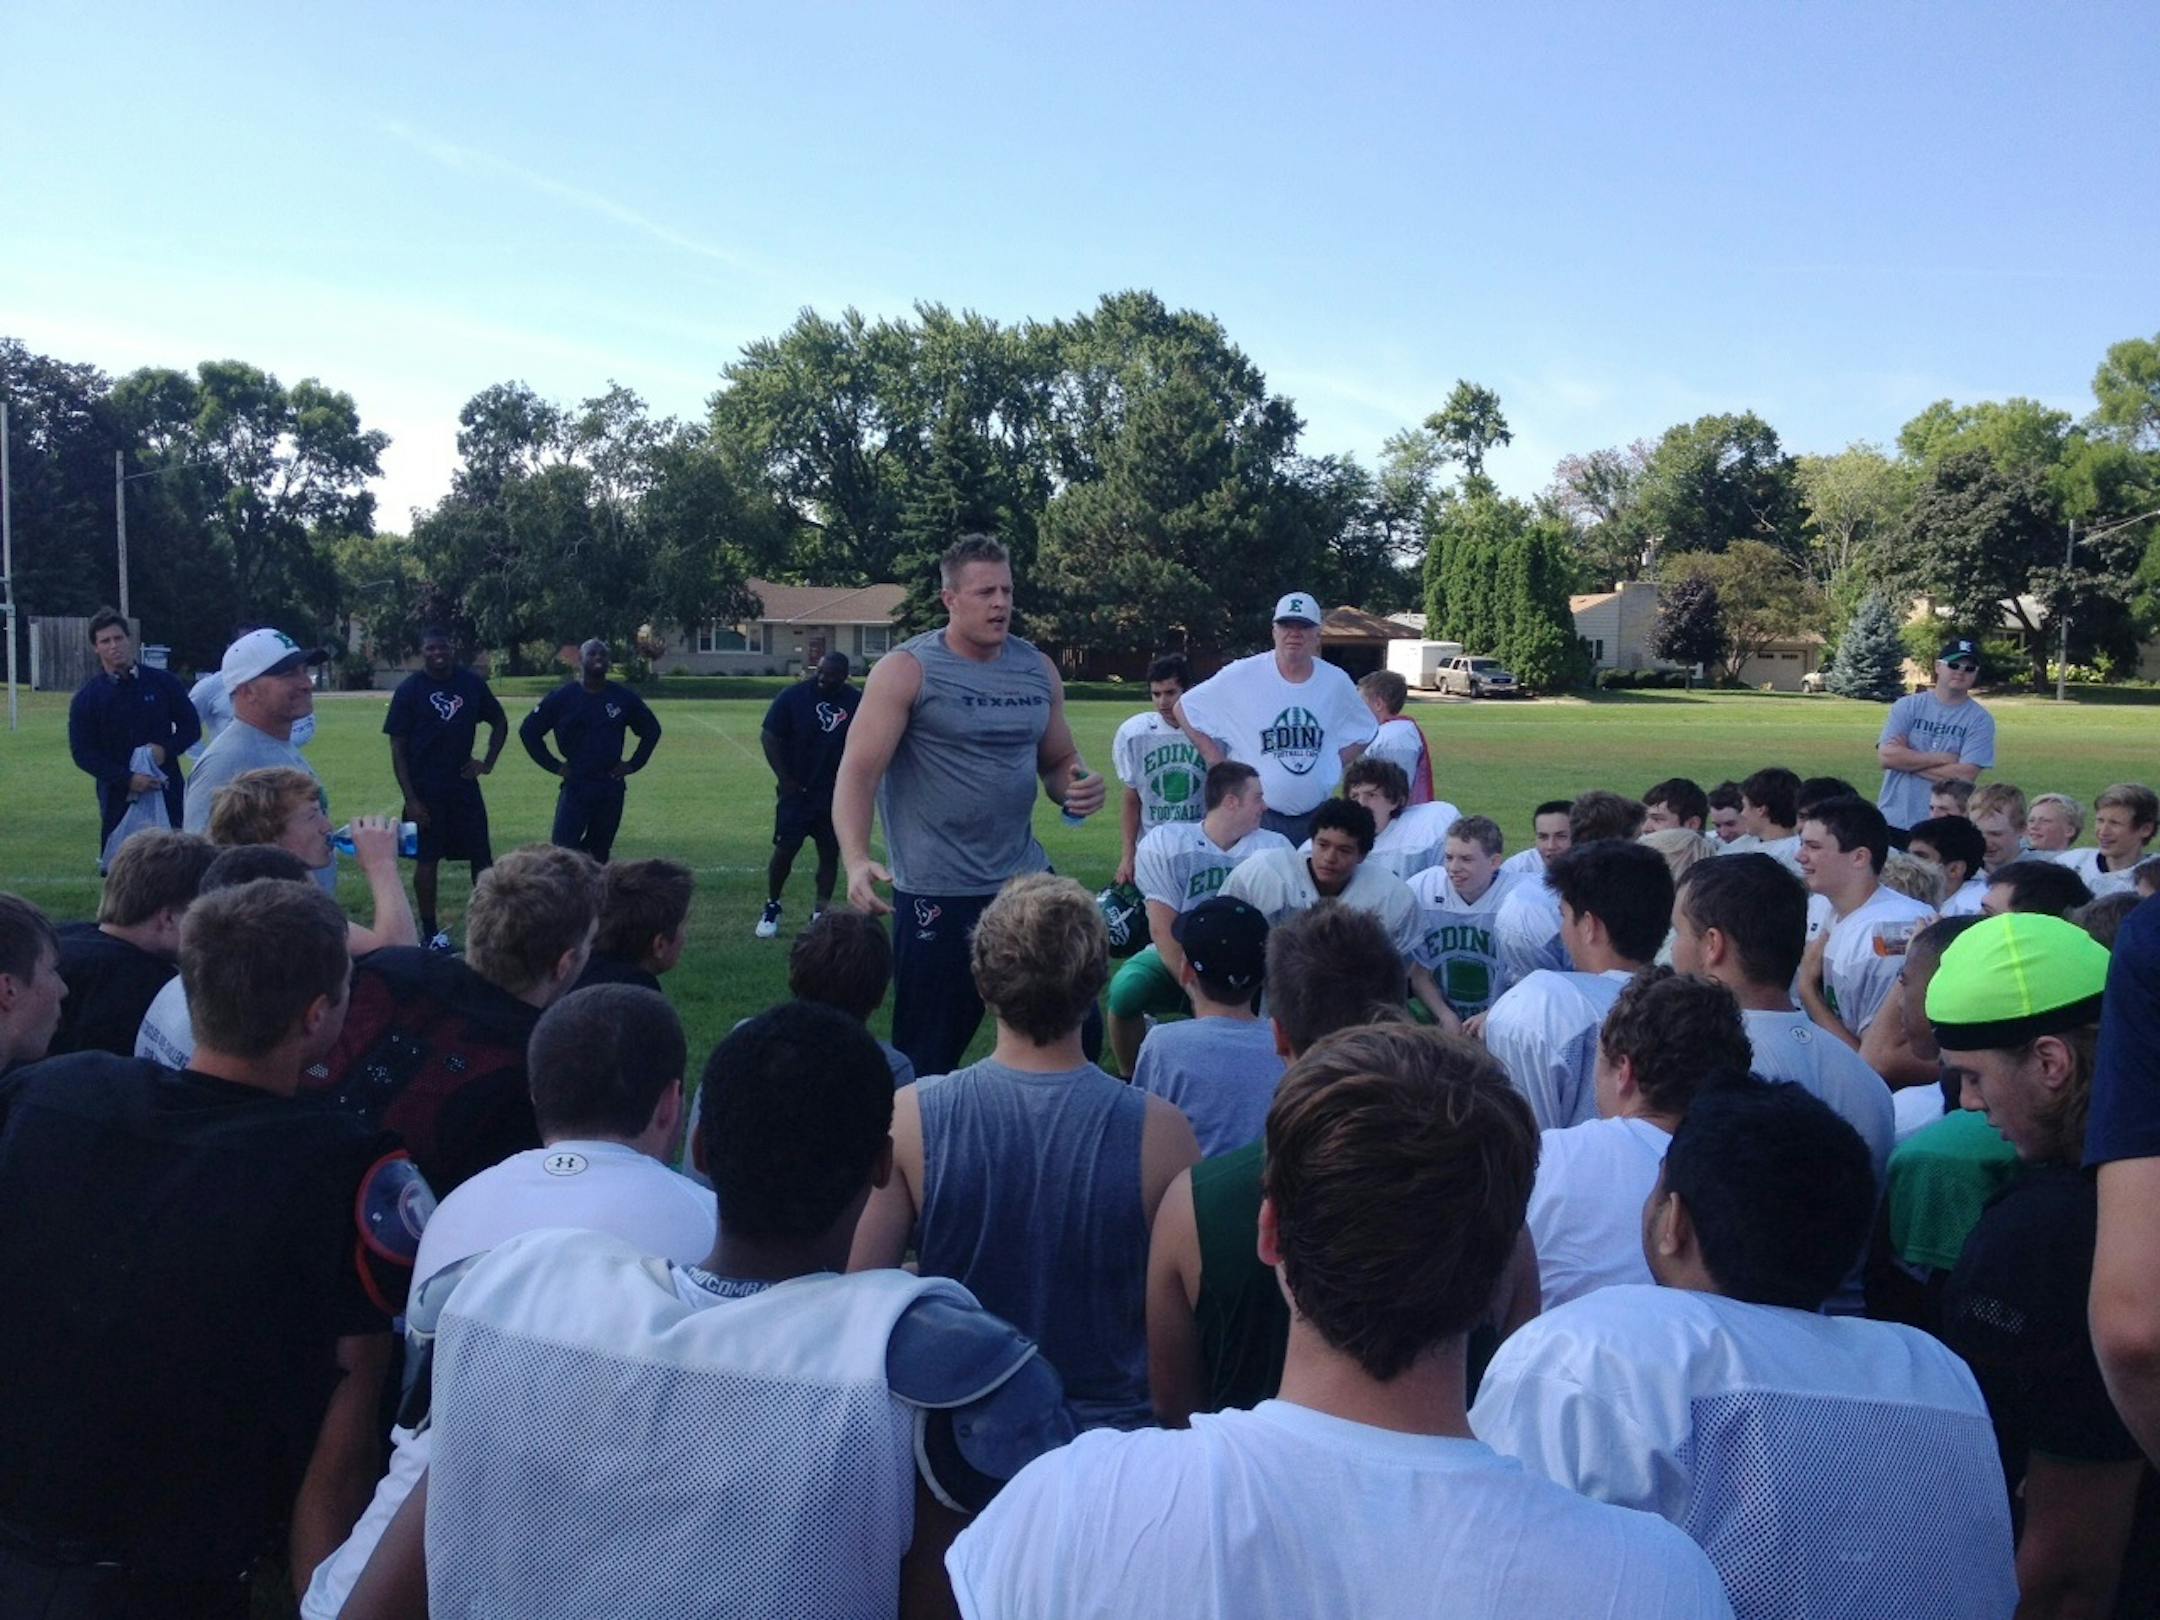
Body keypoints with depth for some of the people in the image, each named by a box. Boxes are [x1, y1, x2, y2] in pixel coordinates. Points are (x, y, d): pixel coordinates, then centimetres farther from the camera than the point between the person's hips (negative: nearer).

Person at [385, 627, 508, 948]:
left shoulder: (471, 683, 2)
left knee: (482, 857, 3)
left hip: (464, 785, 3)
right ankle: (430, 932, 15)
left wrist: (488, 762, 4)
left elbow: (499, 722, 17)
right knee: (427, 860, 5)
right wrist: (410, 798, -12)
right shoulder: (410, 689, -7)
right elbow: (397, 748, -7)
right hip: (426, 791, -3)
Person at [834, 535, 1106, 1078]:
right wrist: (856, 861, -32)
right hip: (937, 894, -5)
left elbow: (1059, 762, 17)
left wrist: (1079, 785, -8)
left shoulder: (1038, 669, 7)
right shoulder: (906, 670, -10)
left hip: (1027, 878, 6)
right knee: (928, 1054, 5)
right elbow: (858, 773, -16)